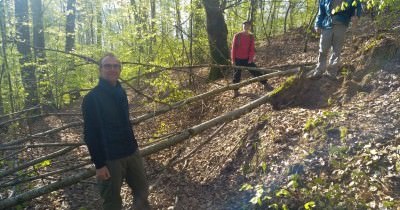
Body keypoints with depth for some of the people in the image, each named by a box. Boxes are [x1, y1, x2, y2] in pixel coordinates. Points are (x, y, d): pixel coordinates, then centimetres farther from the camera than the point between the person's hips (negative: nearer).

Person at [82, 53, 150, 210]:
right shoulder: (91, 98, -14)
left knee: (142, 191, 16)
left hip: (132, 153, 7)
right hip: (109, 158, -6)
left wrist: (133, 145, 17)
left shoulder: (121, 93, 8)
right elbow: (90, 134, -16)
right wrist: (99, 164, -18)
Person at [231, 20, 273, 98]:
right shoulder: (237, 35, -5)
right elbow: (233, 48, -5)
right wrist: (233, 59, -8)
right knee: (237, 75, 5)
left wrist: (251, 58, -9)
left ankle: (266, 85, 14)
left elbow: (252, 48, 4)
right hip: (238, 59, -2)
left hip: (247, 59, 2)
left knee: (256, 71, 3)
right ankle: (235, 91, 18)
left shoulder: (251, 36, 3)